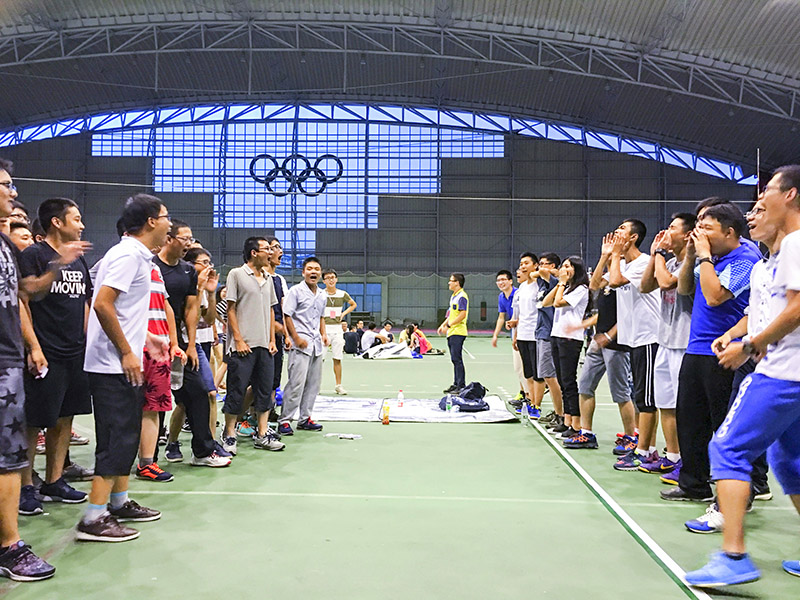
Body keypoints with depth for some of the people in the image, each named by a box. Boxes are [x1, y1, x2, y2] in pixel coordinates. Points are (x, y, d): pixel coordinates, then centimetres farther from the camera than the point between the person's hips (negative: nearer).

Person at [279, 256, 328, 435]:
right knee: (296, 383, -11)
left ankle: (305, 418, 20)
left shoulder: (321, 294, 15)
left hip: (316, 344, 7)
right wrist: (296, 338, -14)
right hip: (300, 344, -7)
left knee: (314, 383, 10)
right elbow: (287, 316, -9)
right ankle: (284, 420, -3)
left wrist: (324, 334, 12)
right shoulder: (295, 291, -6)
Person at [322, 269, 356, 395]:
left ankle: (338, 385, 15)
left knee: (337, 359, 6)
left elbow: (353, 304, 22)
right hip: (323, 328, -3)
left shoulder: (343, 294, 5)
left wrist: (343, 313, 7)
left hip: (337, 329, 3)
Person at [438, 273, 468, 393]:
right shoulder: (453, 296, 18)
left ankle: (461, 386, -5)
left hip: (458, 332, -10)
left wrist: (448, 326, -20)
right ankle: (456, 384, 18)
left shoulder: (462, 296, -12)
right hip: (451, 333, 10)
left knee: (457, 359, -9)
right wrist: (443, 325, 16)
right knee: (455, 359, 12)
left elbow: (462, 314, -20)